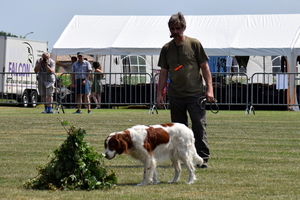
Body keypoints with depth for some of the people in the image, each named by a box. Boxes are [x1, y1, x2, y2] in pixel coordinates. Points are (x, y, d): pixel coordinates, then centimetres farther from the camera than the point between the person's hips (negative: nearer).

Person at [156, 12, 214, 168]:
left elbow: (204, 67, 1)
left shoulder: (194, 44, 0)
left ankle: (202, 158, -9)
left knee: (199, 126, -9)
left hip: (195, 94, -3)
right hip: (175, 95, 3)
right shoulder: (167, 48, 9)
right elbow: (164, 72, 13)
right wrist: (159, 93, 8)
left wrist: (209, 88, -7)